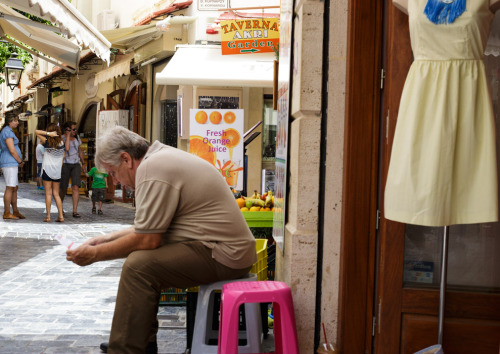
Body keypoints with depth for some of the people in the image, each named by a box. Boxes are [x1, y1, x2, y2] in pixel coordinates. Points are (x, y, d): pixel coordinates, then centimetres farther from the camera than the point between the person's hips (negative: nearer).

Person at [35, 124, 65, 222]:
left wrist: (48, 133, -16)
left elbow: (36, 132, -5)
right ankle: (61, 216, 4)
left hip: (47, 169, -3)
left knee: (48, 193, -1)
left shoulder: (47, 142, -8)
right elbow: (63, 158, 5)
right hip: (57, 171, 3)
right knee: (56, 194, 10)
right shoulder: (62, 143, 0)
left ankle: (48, 216, -3)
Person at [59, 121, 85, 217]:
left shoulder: (76, 137, 9)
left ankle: (75, 211, -14)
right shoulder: (62, 138, -7)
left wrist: (83, 163, 24)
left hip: (76, 164, 3)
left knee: (76, 187, -12)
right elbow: (67, 148, -26)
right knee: (63, 188, 5)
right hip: (65, 164, -3)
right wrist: (68, 135, -19)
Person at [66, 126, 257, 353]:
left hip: (222, 255, -11)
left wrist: (96, 254, -6)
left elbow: (147, 239, -17)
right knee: (140, 256, 19)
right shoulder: (163, 157, 16)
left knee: (138, 266, -20)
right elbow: (151, 227, 23)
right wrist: (108, 239, 20)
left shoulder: (152, 169, -16)